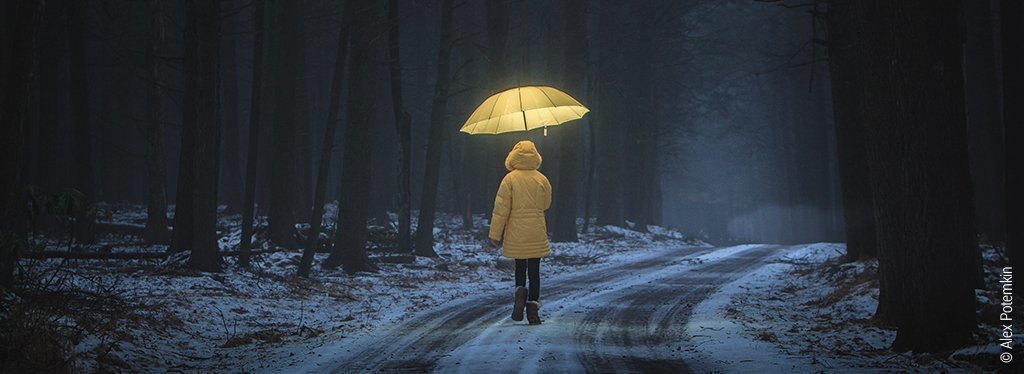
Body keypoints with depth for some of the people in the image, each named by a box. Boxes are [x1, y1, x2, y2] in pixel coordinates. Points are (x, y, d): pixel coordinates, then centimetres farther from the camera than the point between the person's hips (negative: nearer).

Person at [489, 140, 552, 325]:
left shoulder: (510, 179, -8)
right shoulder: (542, 179, -1)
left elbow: (501, 208, -8)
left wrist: (495, 234, -3)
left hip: (516, 234, -1)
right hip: (537, 233, 1)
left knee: (520, 266, 16)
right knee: (534, 270, 6)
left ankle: (520, 291, -10)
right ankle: (533, 307, -1)